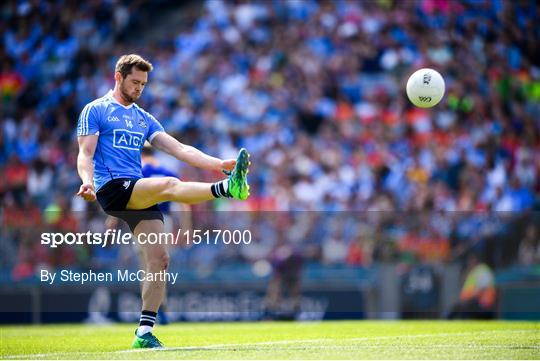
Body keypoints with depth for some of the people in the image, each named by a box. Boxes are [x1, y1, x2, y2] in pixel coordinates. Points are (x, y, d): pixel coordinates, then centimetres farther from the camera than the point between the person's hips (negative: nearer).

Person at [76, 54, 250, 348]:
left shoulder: (143, 118, 23)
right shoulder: (95, 111, 6)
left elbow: (179, 150, 16)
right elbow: (85, 153, -4)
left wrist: (220, 164, 4)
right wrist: (87, 181, -26)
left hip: (139, 196, 7)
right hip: (111, 189, -7)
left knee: (159, 261, -4)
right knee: (169, 185, -31)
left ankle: (144, 332, 1)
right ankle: (227, 189, -54)